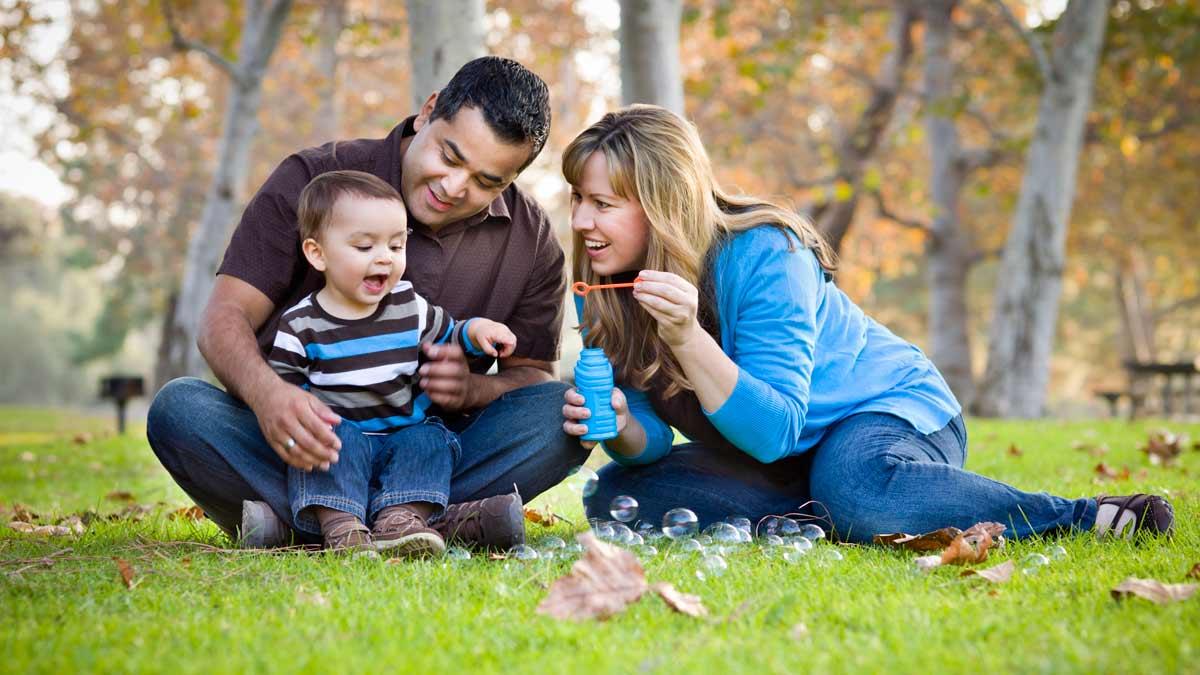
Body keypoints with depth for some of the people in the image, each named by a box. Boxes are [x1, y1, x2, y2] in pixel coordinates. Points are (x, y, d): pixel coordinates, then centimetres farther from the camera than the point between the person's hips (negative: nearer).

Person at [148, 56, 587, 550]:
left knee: (563, 411, -24)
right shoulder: (311, 182, -6)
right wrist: (266, 393, -34)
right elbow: (224, 319, -11)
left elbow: (531, 375, 7)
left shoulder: (532, 240, 2)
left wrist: (472, 389, -18)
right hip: (300, 444, -1)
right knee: (179, 409, -29)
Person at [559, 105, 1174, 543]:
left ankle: (1086, 518, -24)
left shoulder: (763, 256, -25)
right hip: (780, 464, 7)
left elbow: (774, 430, -30)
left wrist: (687, 337, -43)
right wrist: (622, 429, -31)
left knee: (854, 483, -42)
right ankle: (823, 518, -16)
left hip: (894, 409, -7)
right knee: (616, 494, -12)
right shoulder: (603, 287, -7)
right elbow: (650, 441, -7)